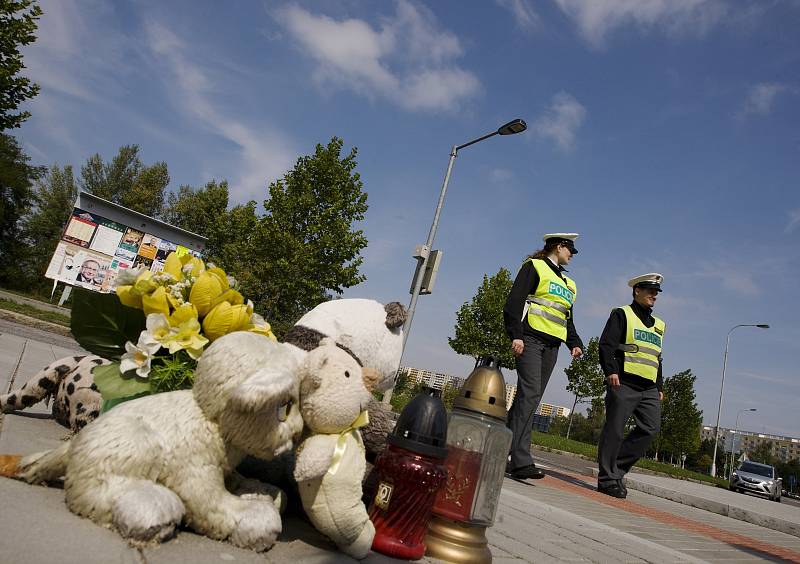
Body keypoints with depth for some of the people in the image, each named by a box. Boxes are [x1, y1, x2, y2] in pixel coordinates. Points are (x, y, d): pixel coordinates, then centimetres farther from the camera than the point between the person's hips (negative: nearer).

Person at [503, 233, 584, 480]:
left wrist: (574, 343, 10)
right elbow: (514, 302, -7)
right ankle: (521, 461, -21)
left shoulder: (568, 283, 26)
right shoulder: (534, 266, 3)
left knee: (530, 398, 2)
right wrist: (516, 335, -17)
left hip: (551, 346, 8)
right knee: (529, 393, -18)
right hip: (531, 338, -7)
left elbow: (567, 318, 28)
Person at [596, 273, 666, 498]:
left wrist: (660, 387, 19)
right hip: (623, 383, -6)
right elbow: (606, 345, -6)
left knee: (650, 429, -6)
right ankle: (608, 479, 2)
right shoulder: (622, 314, 4)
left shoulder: (659, 325, 25)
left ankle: (616, 468, 6)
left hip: (649, 388, 7)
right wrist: (610, 371, -19)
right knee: (614, 430, -5)